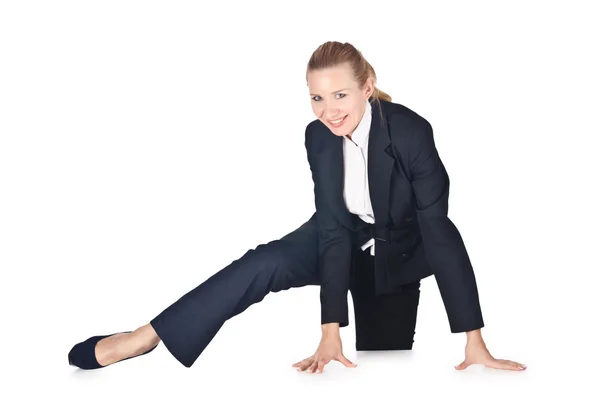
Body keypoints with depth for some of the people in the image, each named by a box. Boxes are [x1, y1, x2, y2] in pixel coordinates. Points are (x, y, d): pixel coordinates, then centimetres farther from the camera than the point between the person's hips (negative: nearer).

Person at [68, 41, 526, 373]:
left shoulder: (411, 131, -32)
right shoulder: (319, 136, -19)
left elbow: (440, 230, -34)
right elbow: (333, 225, -22)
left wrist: (475, 342, -35)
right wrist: (330, 334, -28)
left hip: (395, 256, -1)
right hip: (341, 239, 1)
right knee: (264, 264, -20)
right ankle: (144, 339, -19)